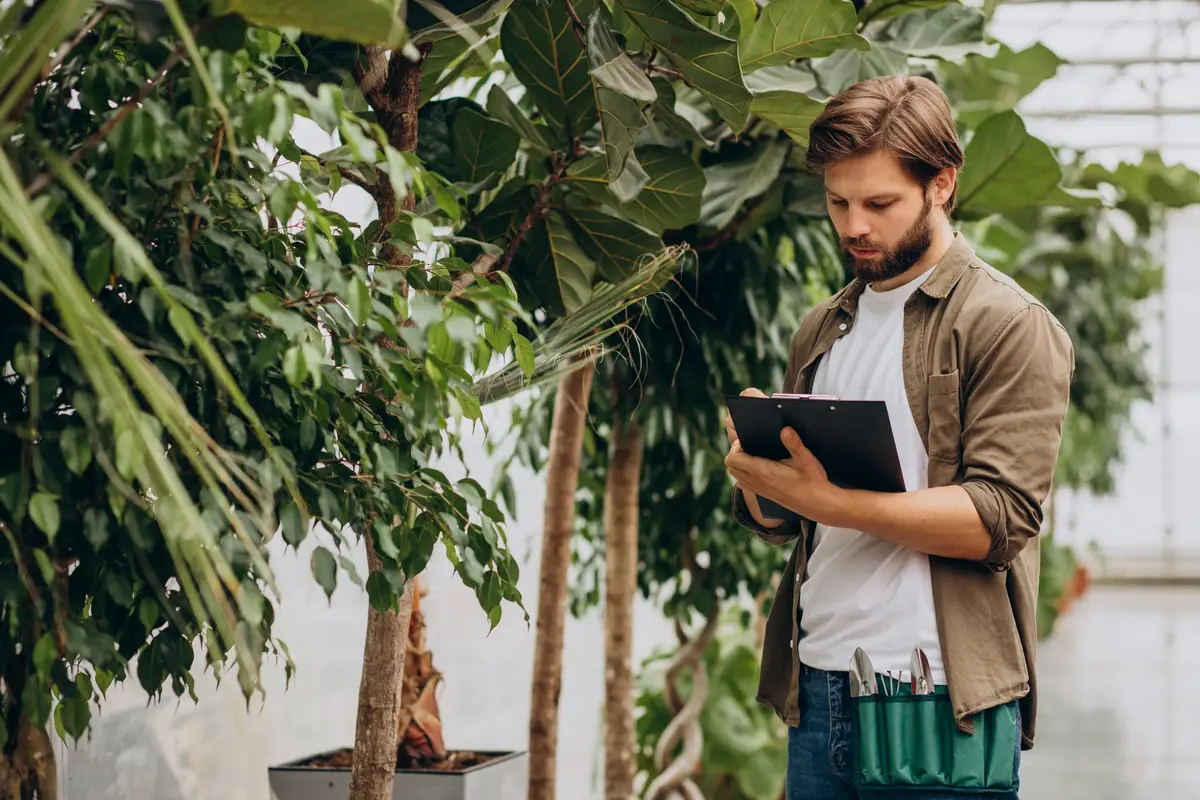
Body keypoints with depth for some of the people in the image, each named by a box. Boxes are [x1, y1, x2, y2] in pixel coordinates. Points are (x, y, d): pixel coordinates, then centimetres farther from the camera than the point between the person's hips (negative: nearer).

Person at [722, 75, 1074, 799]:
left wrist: (827, 500, -22)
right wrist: (756, 470, -6)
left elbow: (1001, 517, -15)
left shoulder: (1009, 325, -4)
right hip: (818, 692, 6)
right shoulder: (822, 332, 16)